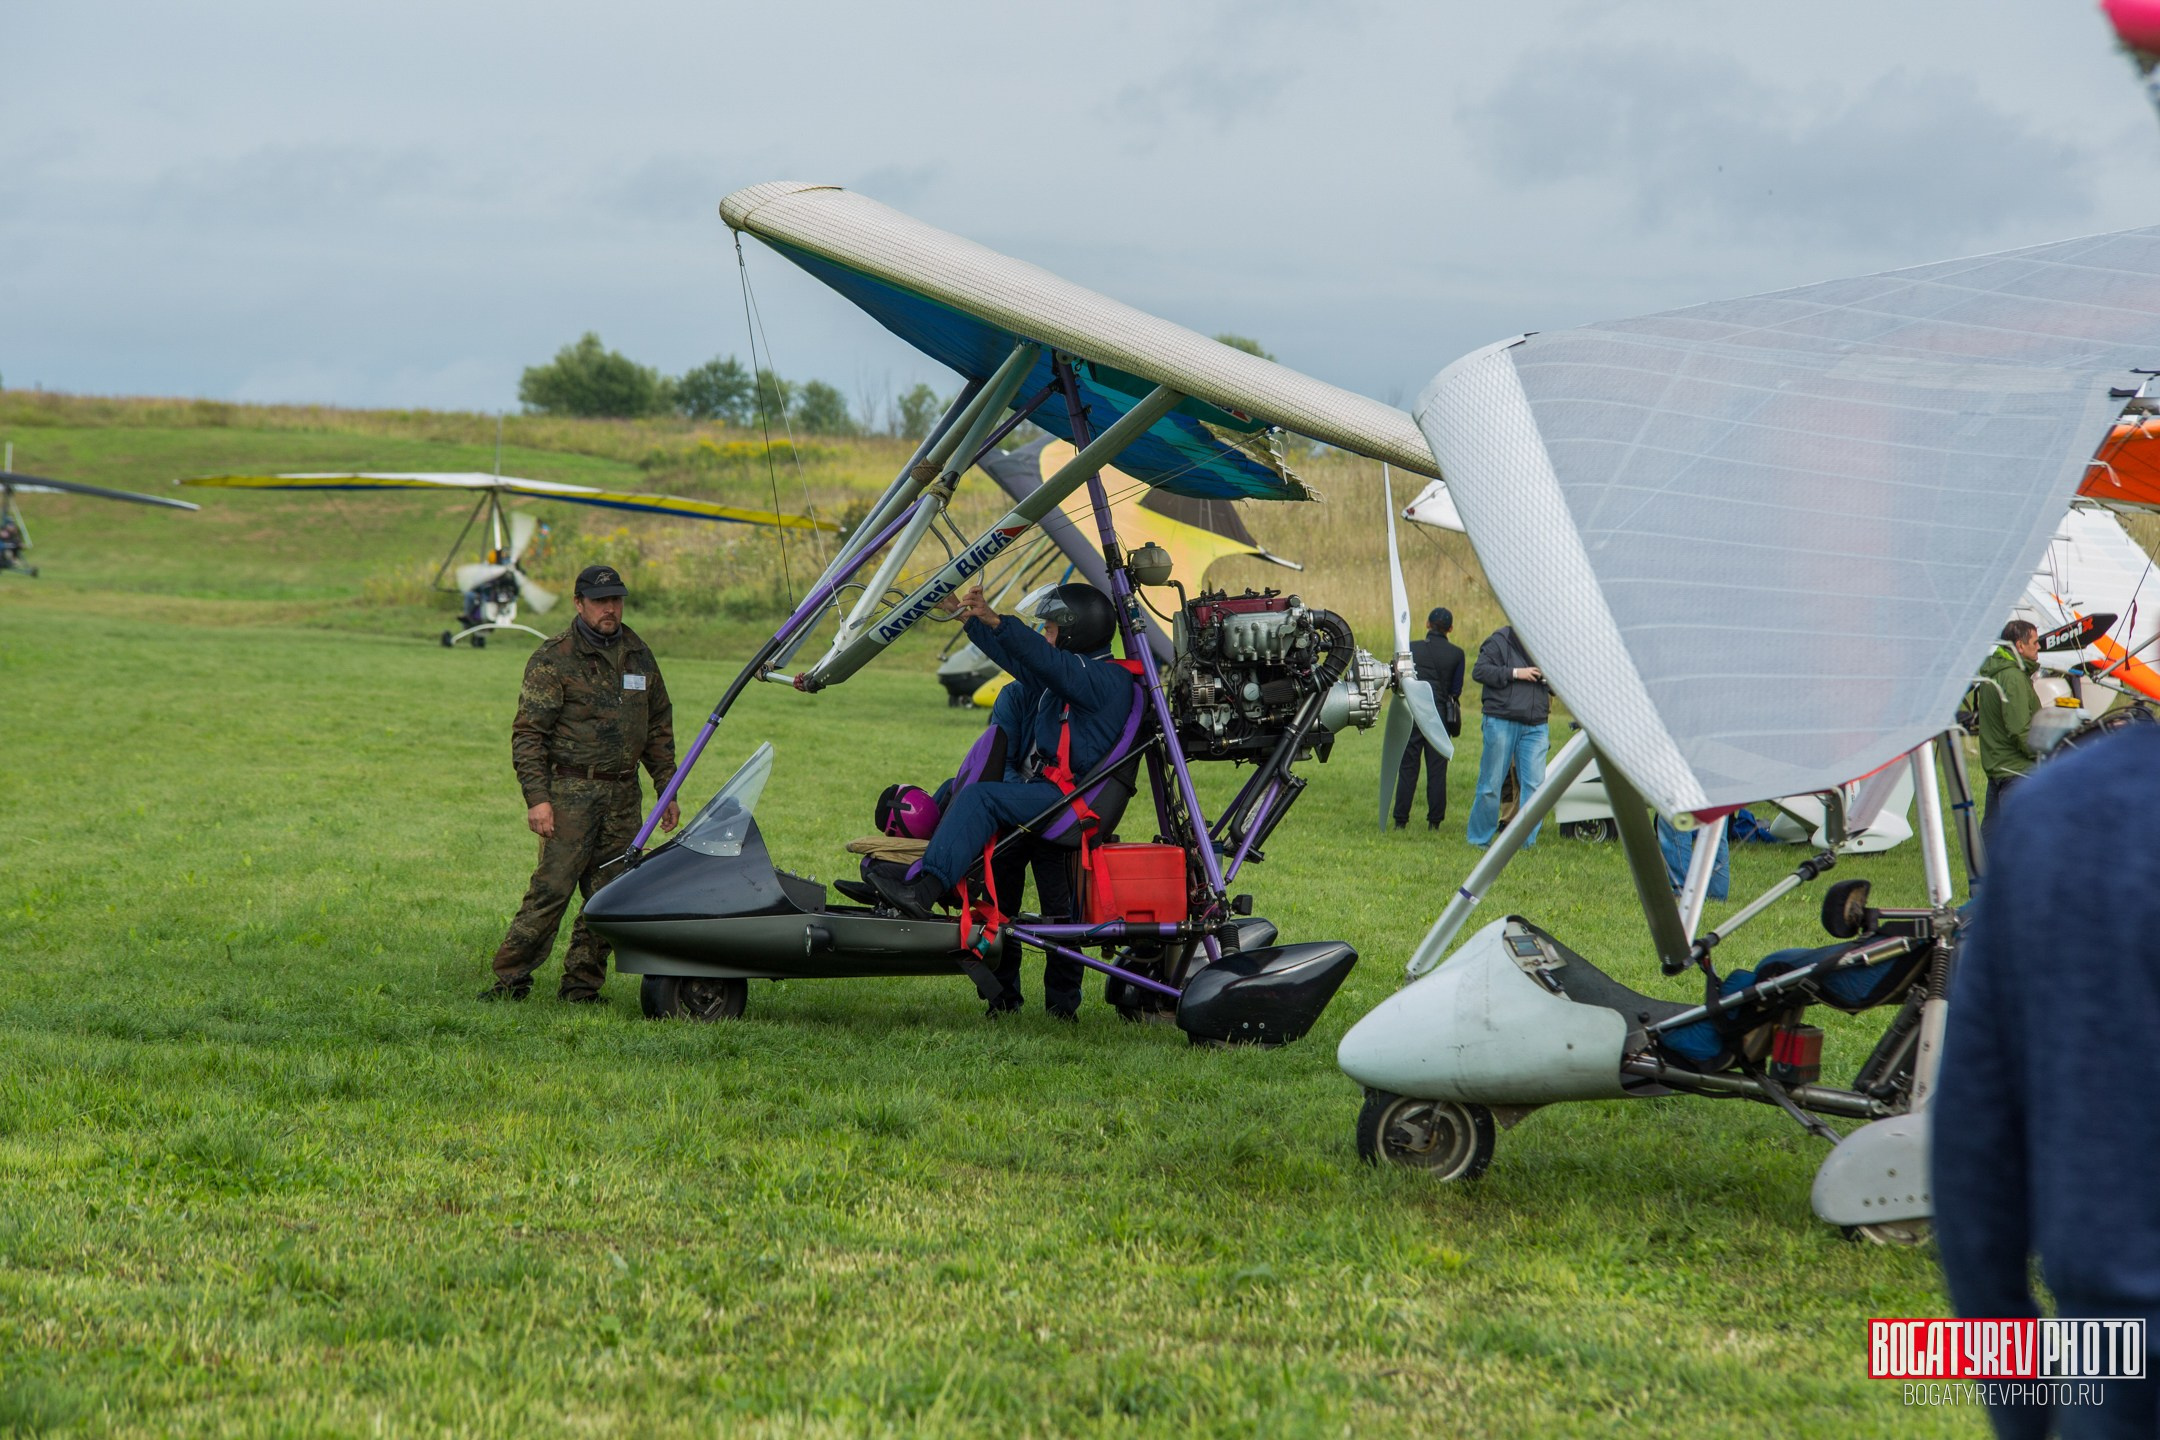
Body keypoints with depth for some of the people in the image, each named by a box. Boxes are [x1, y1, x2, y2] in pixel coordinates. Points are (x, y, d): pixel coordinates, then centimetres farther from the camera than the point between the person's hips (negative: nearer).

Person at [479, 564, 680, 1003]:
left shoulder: (639, 656, 14)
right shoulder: (554, 660, -3)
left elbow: (659, 728, 23)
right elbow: (528, 733, -6)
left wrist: (667, 790, 17)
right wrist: (537, 797, -15)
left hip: (623, 795, 5)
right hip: (572, 790, -5)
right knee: (551, 887, -11)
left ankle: (582, 984, 10)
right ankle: (511, 978, -5)